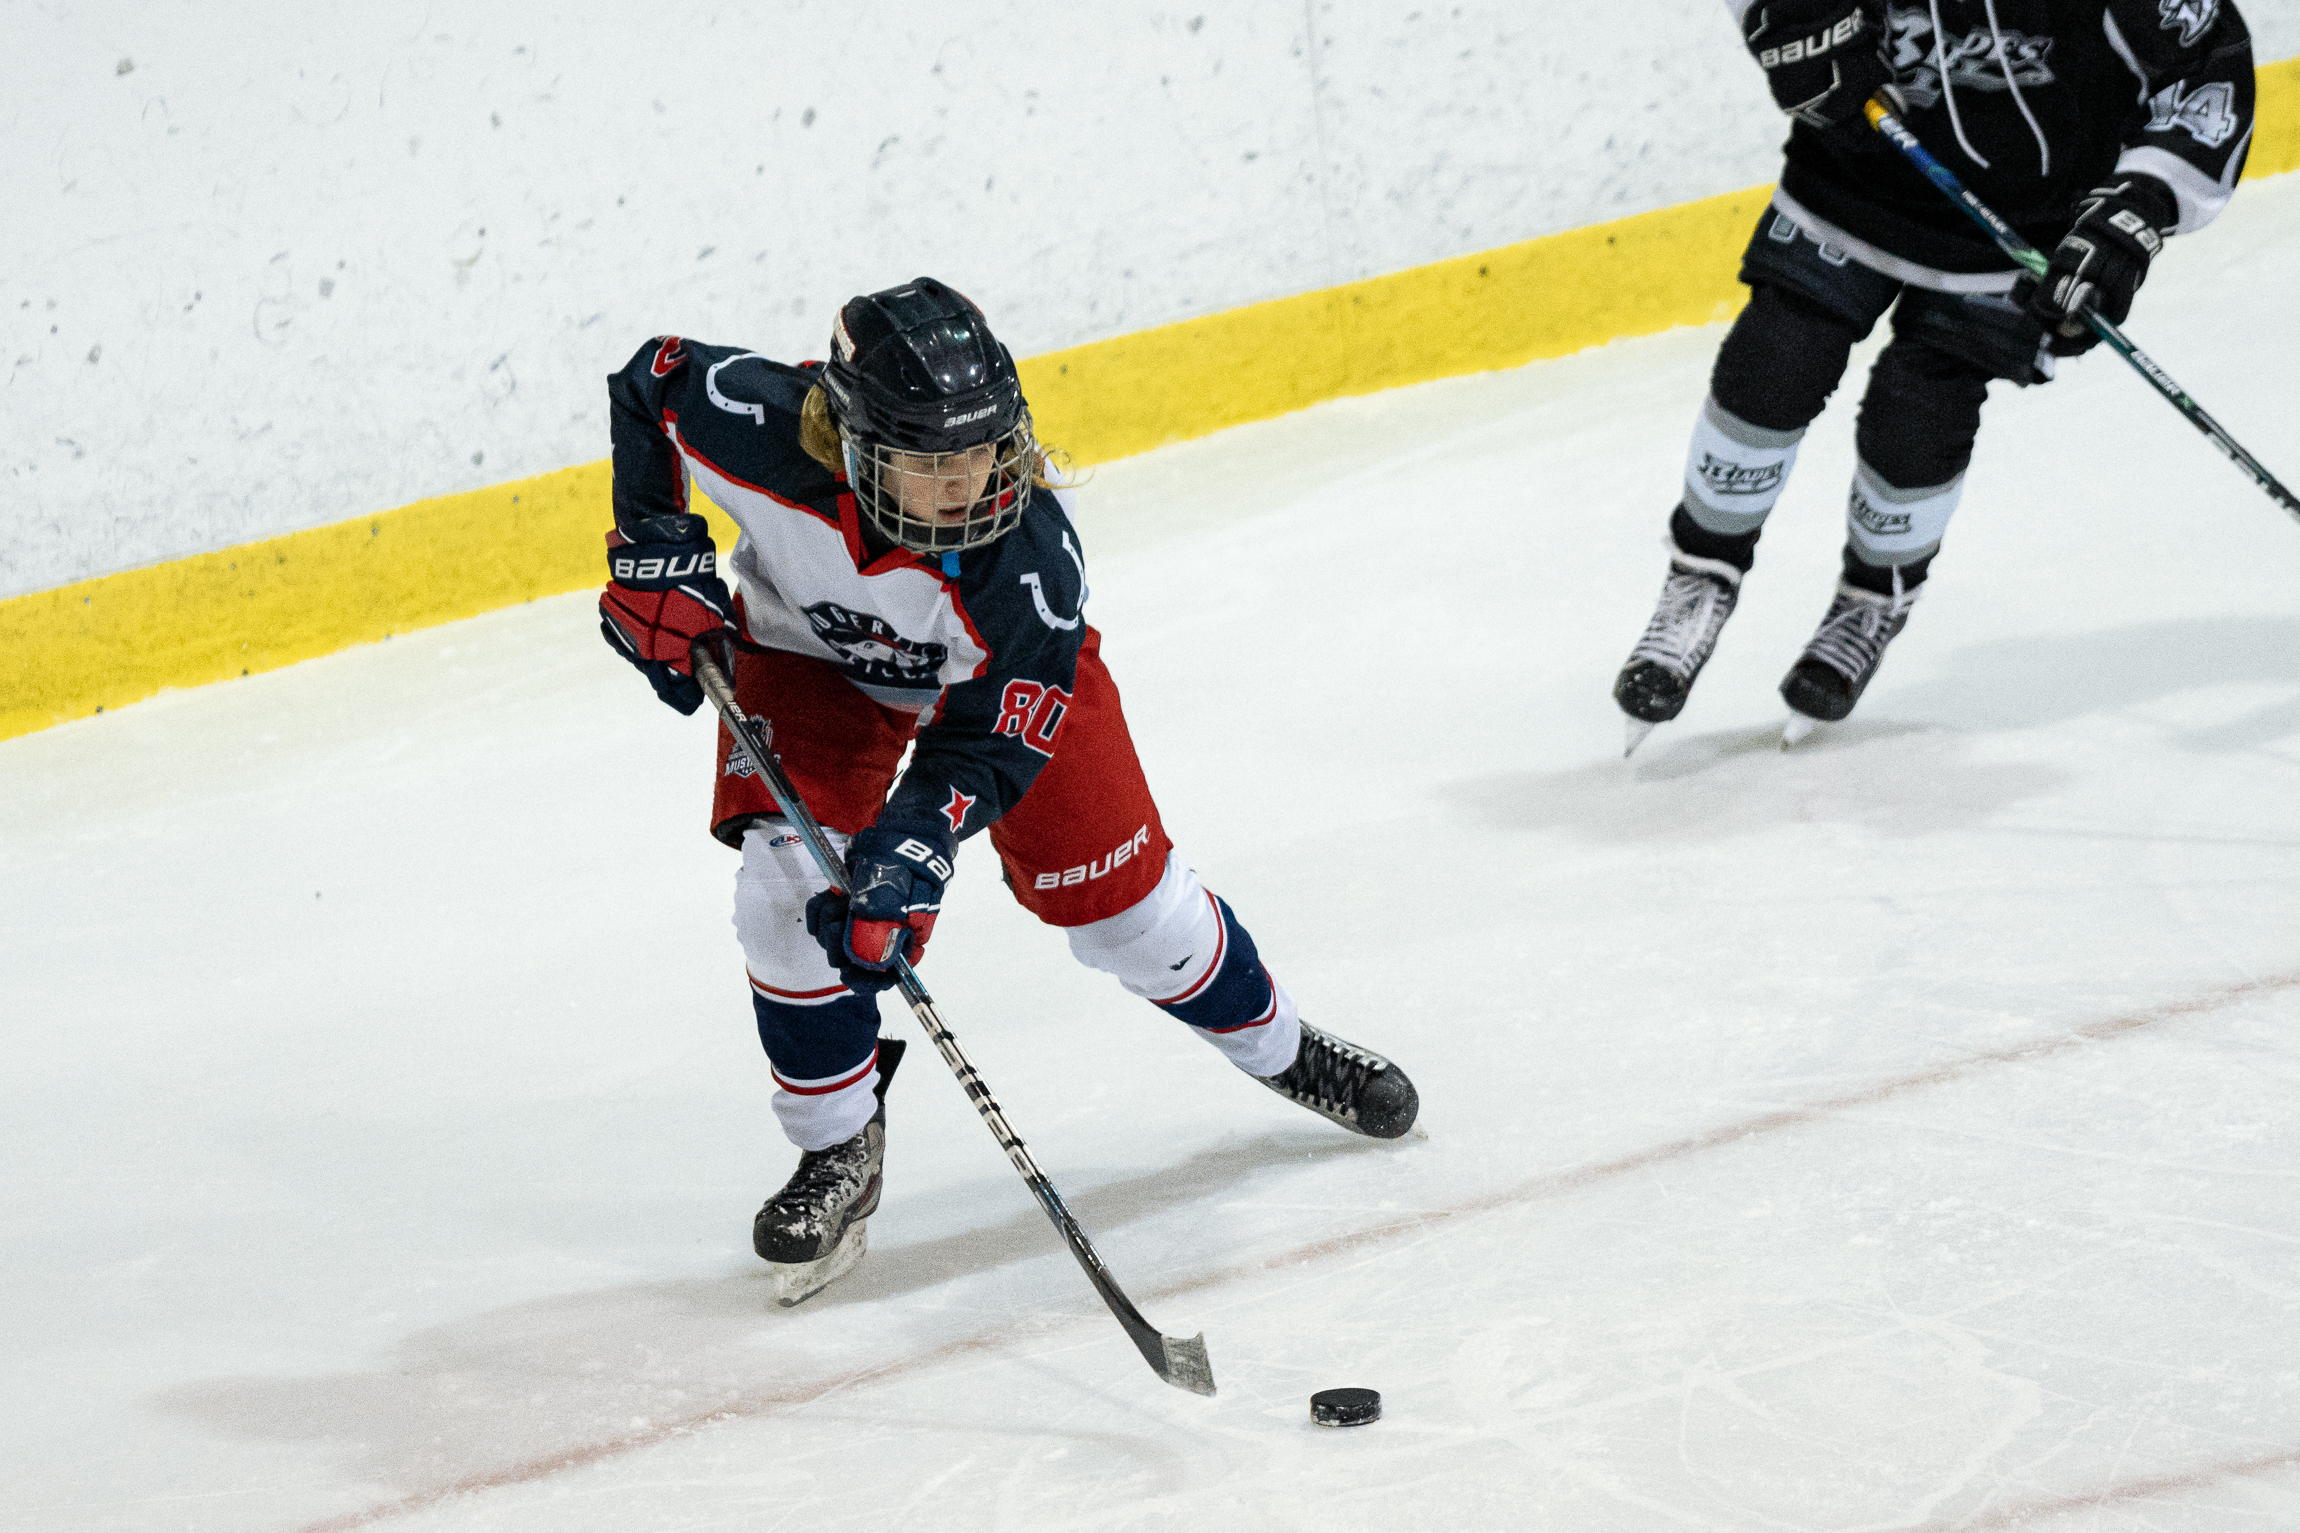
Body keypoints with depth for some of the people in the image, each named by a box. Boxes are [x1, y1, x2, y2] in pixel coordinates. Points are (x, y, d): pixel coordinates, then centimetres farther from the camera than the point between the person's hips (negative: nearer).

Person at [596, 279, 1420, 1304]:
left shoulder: (1031, 556, -40)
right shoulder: (766, 433, -39)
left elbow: (992, 739, -30)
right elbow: (651, 384, -17)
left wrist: (911, 844, -43)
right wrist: (654, 550, -19)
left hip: (1008, 669, -1)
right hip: (814, 652, 1)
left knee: (1118, 893, 3)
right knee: (788, 884, -19)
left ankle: (1279, 1050, 32)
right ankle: (837, 1153, 0)